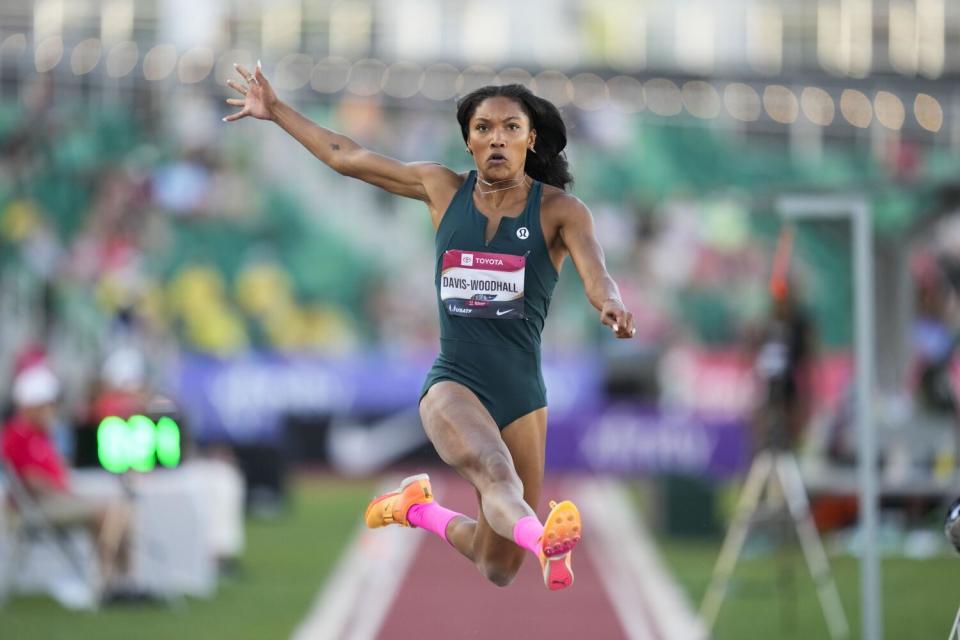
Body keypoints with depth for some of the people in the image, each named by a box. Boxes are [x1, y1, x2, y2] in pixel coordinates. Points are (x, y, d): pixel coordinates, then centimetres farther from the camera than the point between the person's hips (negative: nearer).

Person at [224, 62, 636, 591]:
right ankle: (543, 541, -66)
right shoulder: (443, 189, 6)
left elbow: (595, 273, -20)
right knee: (492, 468, -36)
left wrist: (612, 305, -43)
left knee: (498, 570, 8)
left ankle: (419, 509, 37)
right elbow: (347, 158, 18)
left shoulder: (559, 210, -1)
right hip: (452, 383, -1)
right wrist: (276, 111, 24)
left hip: (522, 393, 1)